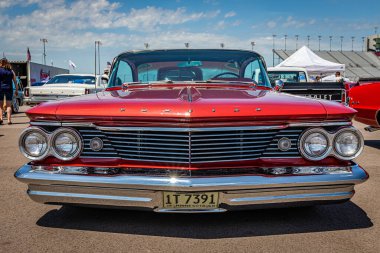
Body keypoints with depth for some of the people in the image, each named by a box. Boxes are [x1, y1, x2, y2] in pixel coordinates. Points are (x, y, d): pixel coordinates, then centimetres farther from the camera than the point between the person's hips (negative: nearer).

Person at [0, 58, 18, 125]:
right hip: (9, 89, 2)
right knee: (8, 105, 5)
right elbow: (15, 82, 6)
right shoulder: (11, 71, 7)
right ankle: (9, 120, -1)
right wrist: (16, 90, 11)